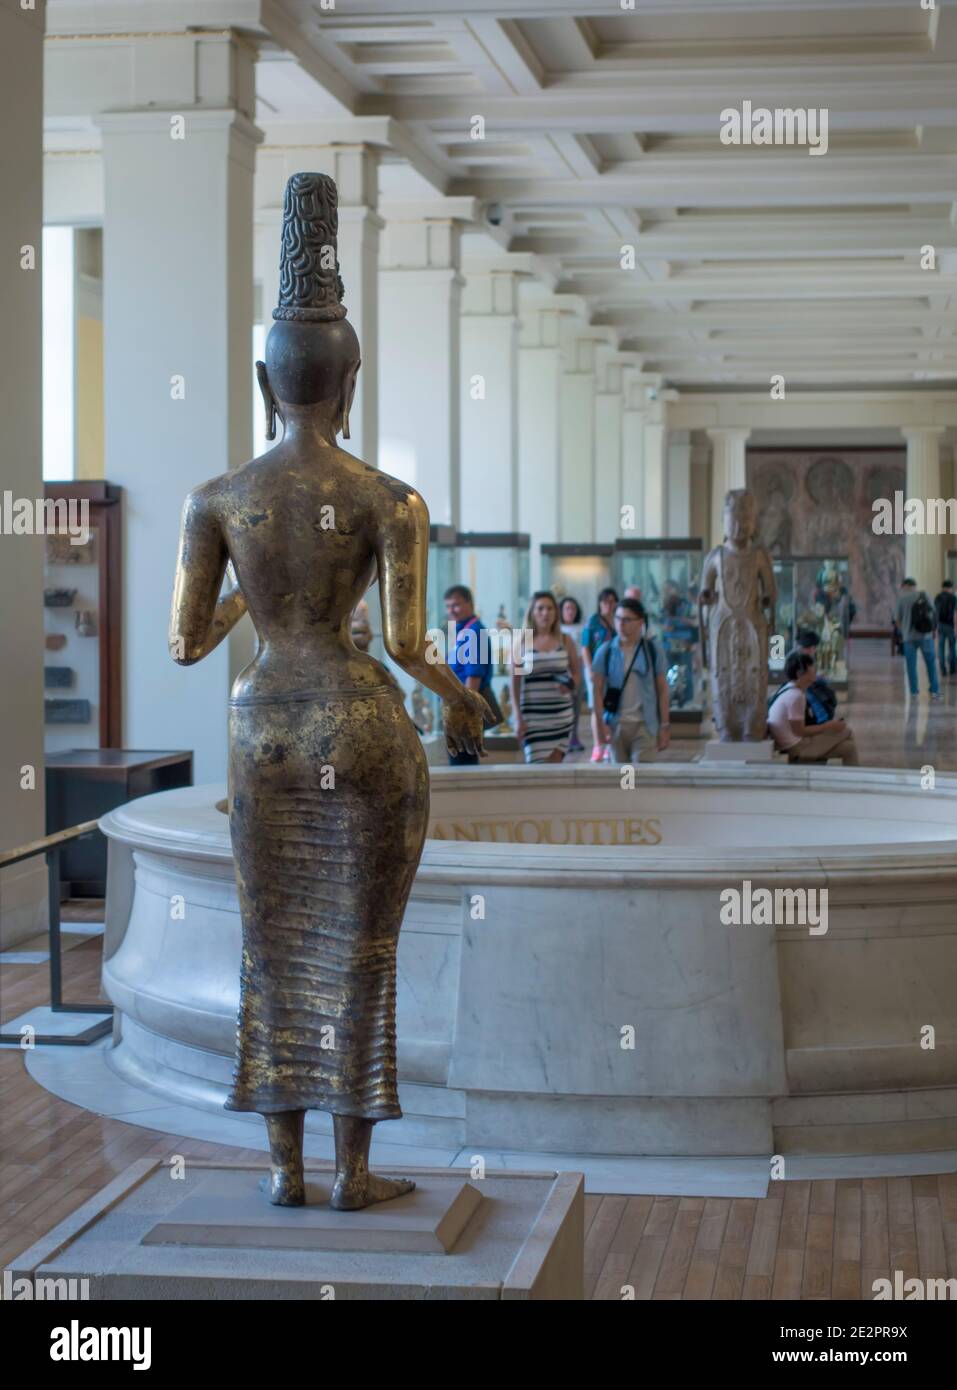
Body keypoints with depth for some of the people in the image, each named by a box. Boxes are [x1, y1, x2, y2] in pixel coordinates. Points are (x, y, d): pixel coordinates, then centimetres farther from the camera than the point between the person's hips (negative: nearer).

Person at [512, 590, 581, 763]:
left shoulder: (565, 641, 6)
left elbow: (577, 672, 15)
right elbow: (515, 683, 0)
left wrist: (570, 684, -9)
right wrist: (518, 717, -7)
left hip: (561, 715, 2)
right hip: (533, 715, -2)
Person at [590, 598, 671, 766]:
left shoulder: (652, 651, 1)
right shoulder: (605, 652, 1)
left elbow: (662, 689, 4)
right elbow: (597, 689, 1)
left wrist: (665, 725, 1)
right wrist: (601, 724, -8)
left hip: (645, 725, -1)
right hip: (616, 724, 1)